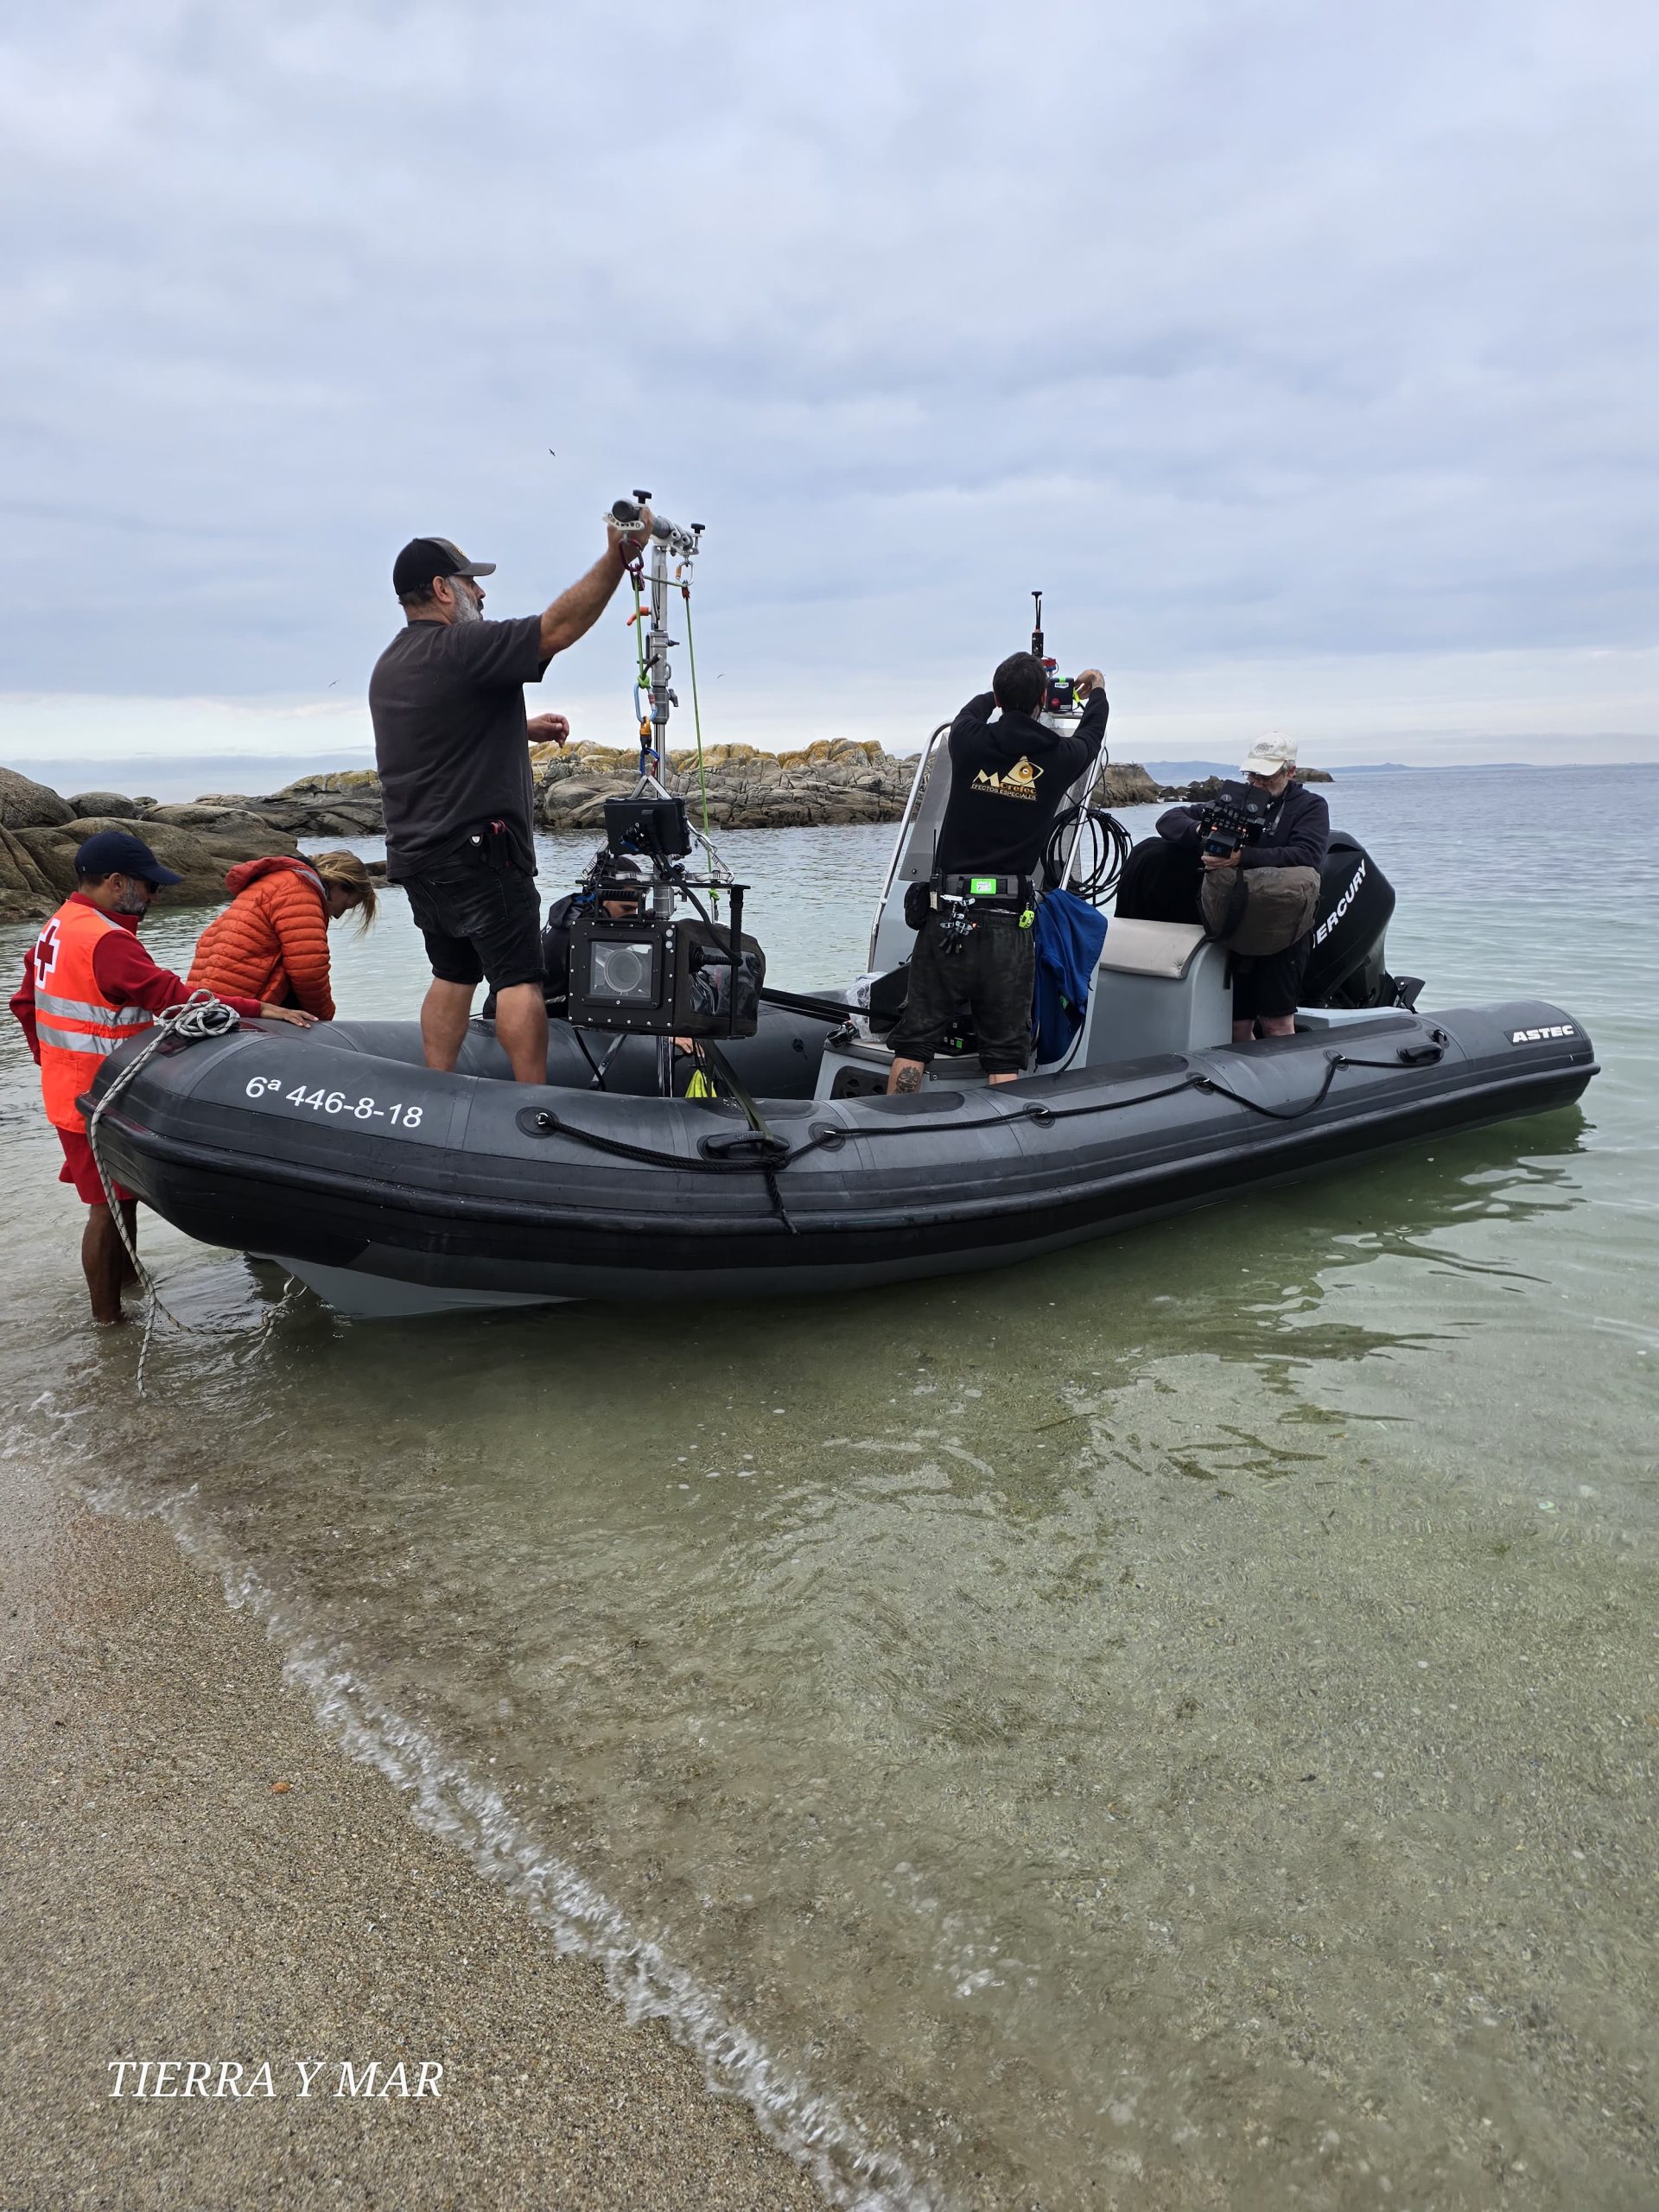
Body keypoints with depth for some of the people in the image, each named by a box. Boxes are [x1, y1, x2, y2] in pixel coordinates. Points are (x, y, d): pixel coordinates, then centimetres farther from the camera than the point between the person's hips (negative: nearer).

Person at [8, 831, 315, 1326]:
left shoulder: (55, 930, 10)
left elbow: (25, 1002, 19)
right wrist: (257, 1009, -29)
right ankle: (108, 1320, 9)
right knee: (108, 1209, 0)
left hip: (67, 1091, 10)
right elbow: (174, 999, -28)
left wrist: (53, 1060, 24)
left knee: (122, 1196, 22)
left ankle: (125, 1279, 38)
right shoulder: (107, 941, -23)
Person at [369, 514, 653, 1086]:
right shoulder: (461, 648, -13)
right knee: (518, 978, -7)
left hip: (416, 855, 9)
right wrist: (617, 558, -19)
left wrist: (524, 730, 25)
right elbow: (558, 627, -20)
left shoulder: (389, 666, 17)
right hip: (478, 850, -9)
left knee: (453, 974, 15)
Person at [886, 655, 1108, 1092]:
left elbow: (970, 712, 27)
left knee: (914, 1043, 5)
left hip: (947, 920, 0)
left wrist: (999, 694, 49)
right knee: (1004, 1061, 5)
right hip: (1008, 927, 0)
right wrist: (1097, 692, 50)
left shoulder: (969, 742, 0)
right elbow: (1091, 734, 27)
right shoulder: (1060, 757, 2)